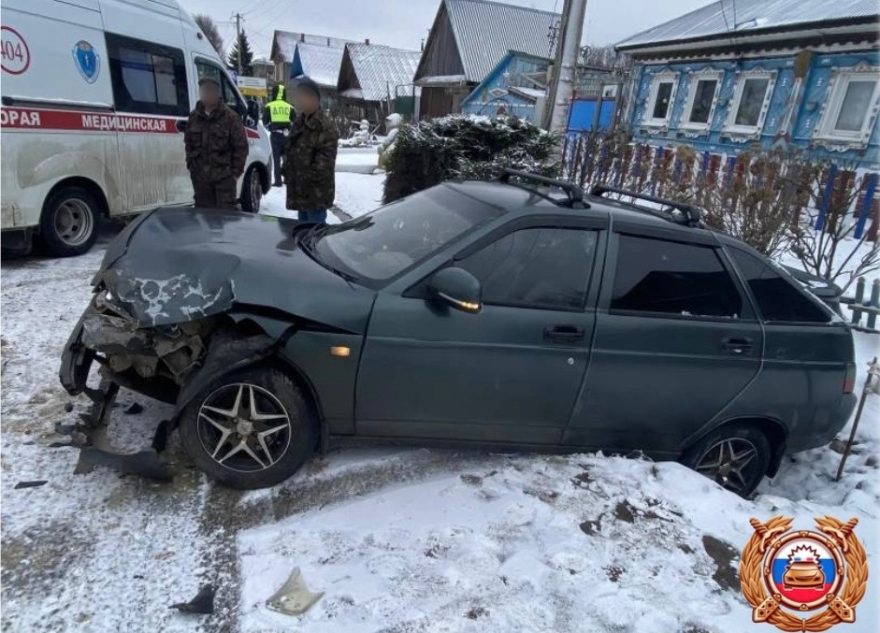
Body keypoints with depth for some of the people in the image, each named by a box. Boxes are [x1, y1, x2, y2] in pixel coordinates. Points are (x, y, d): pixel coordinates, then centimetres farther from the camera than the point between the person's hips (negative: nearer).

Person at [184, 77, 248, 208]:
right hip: (200, 175, 5)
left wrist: (236, 172, -9)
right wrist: (191, 165, 12)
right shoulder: (194, 117, 9)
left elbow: (241, 147, -7)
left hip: (224, 175, -5)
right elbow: (188, 143, 19)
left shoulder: (230, 117, -6)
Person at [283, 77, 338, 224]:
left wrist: (309, 178, -18)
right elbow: (290, 151, 23)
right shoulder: (299, 122, 14)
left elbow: (324, 162, -20)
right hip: (300, 190, 9)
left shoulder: (325, 126, -15)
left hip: (316, 192, -9)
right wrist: (288, 173, 12)